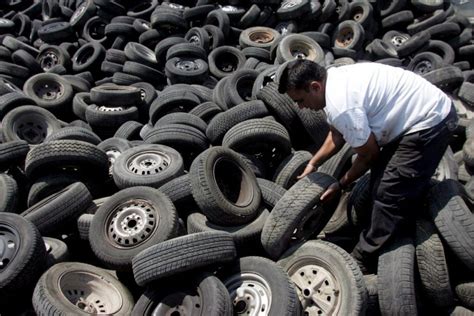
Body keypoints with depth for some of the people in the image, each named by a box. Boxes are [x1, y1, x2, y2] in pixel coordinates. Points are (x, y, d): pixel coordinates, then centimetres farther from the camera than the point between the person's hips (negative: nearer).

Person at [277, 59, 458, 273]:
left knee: (388, 194, -5)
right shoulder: (334, 80, 3)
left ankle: (363, 262, 10)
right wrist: (313, 164, 12)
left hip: (429, 123, -10)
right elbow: (337, 134, 15)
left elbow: (369, 154, -15)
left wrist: (340, 185, -2)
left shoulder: (340, 105, -27)